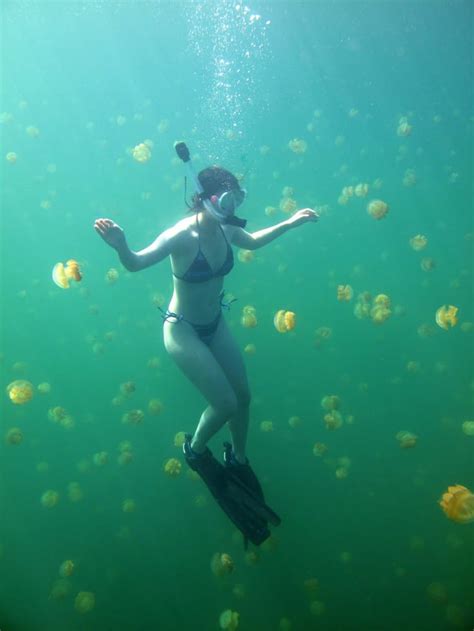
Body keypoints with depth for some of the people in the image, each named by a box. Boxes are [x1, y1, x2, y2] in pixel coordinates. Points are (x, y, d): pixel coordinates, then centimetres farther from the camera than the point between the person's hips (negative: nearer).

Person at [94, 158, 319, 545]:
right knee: (225, 403, -8)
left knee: (243, 396, 11)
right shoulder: (183, 235, -26)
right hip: (183, 330, -7)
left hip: (215, 324, 7)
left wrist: (289, 224, 17)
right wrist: (120, 245, -57)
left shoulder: (226, 230, -6)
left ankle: (238, 458, 39)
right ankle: (195, 450, 26)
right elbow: (136, 263, -36)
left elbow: (253, 242, 16)